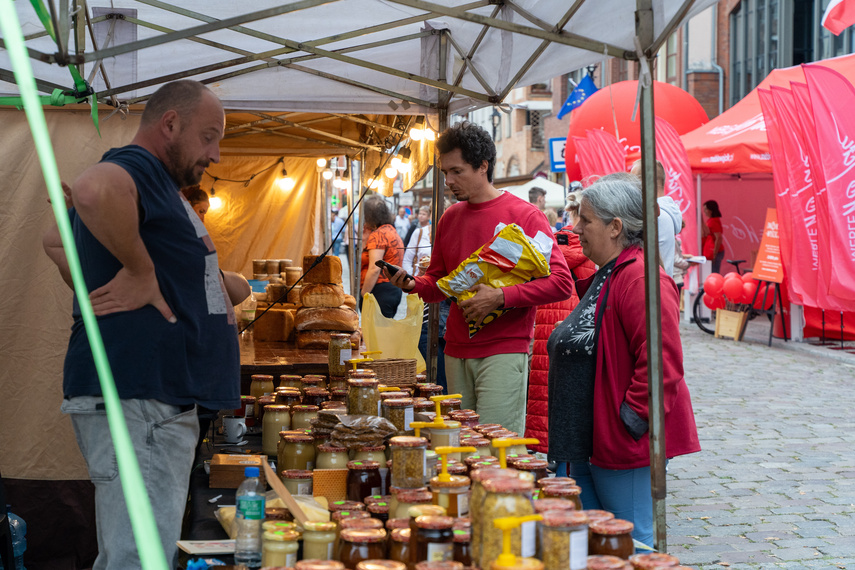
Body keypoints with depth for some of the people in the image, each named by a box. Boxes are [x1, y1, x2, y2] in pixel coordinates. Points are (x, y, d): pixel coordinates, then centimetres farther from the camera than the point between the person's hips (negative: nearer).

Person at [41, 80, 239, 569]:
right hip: (136, 400, -11)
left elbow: (57, 239, 37)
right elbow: (95, 190, -39)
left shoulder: (151, 181, 22)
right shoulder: (138, 169, -11)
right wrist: (140, 269, -25)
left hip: (158, 401, 11)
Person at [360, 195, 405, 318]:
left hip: (380, 290, -10)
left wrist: (363, 294, -16)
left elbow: (374, 269, -20)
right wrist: (366, 238, 13)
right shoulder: (392, 231, 18)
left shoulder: (378, 235, -12)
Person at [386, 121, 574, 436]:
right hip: (457, 351, 6)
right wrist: (413, 284, 1)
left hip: (504, 351, -6)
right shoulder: (449, 218, 14)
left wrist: (500, 296, -18)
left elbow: (561, 283, -10)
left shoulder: (524, 215, -4)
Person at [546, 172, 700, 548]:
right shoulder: (602, 277, 16)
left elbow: (660, 361, -26)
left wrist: (630, 421, -22)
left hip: (623, 446, -10)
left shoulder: (640, 278, -18)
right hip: (587, 443, 11)